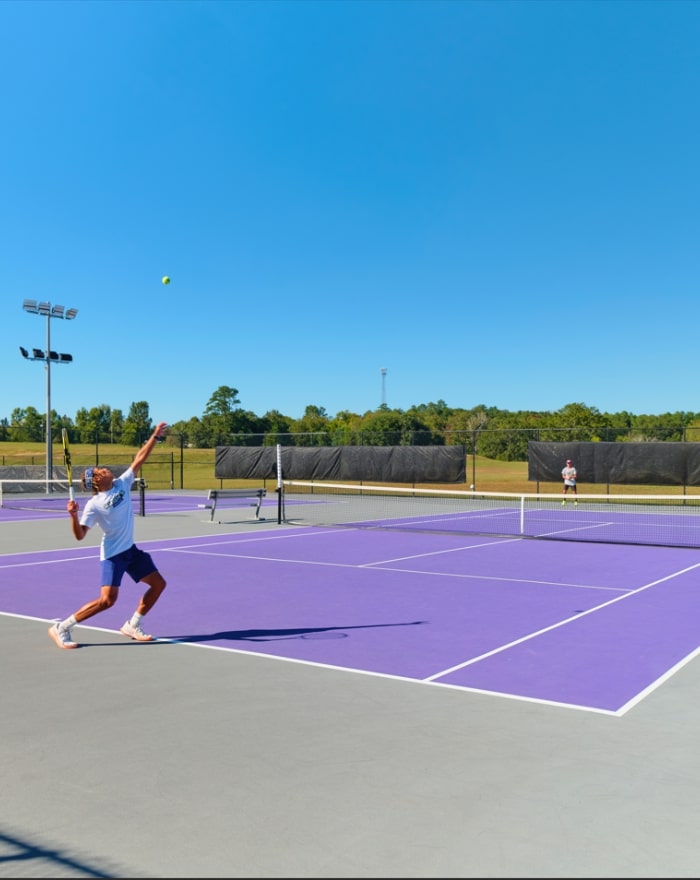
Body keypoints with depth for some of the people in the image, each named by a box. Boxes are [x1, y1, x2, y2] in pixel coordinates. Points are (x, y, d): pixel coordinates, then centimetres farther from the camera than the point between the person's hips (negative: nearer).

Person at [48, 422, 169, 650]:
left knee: (158, 584, 8)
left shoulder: (122, 484, 1)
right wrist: (73, 515, -35)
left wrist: (155, 436, 1)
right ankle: (60, 628, -2)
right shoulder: (94, 504, -15)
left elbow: (139, 460, 3)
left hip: (131, 550, 7)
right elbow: (80, 535, -18)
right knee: (107, 600, -16)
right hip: (112, 554, -7)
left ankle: (132, 626, 19)